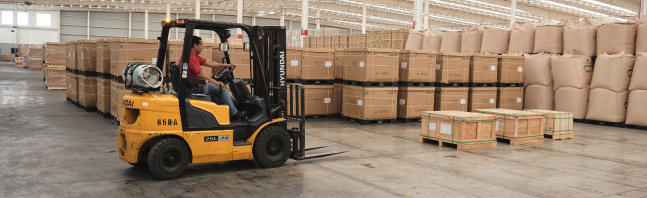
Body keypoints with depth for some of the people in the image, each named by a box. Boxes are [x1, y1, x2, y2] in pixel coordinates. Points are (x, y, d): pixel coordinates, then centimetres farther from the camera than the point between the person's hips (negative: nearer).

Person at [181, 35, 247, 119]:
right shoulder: (191, 57, -21)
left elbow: (209, 63, 17)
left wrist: (225, 65, 15)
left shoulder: (194, 56, 14)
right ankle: (234, 113, 2)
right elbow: (200, 73, -28)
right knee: (221, 89, -7)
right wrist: (216, 83, -26)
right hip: (195, 87, -11)